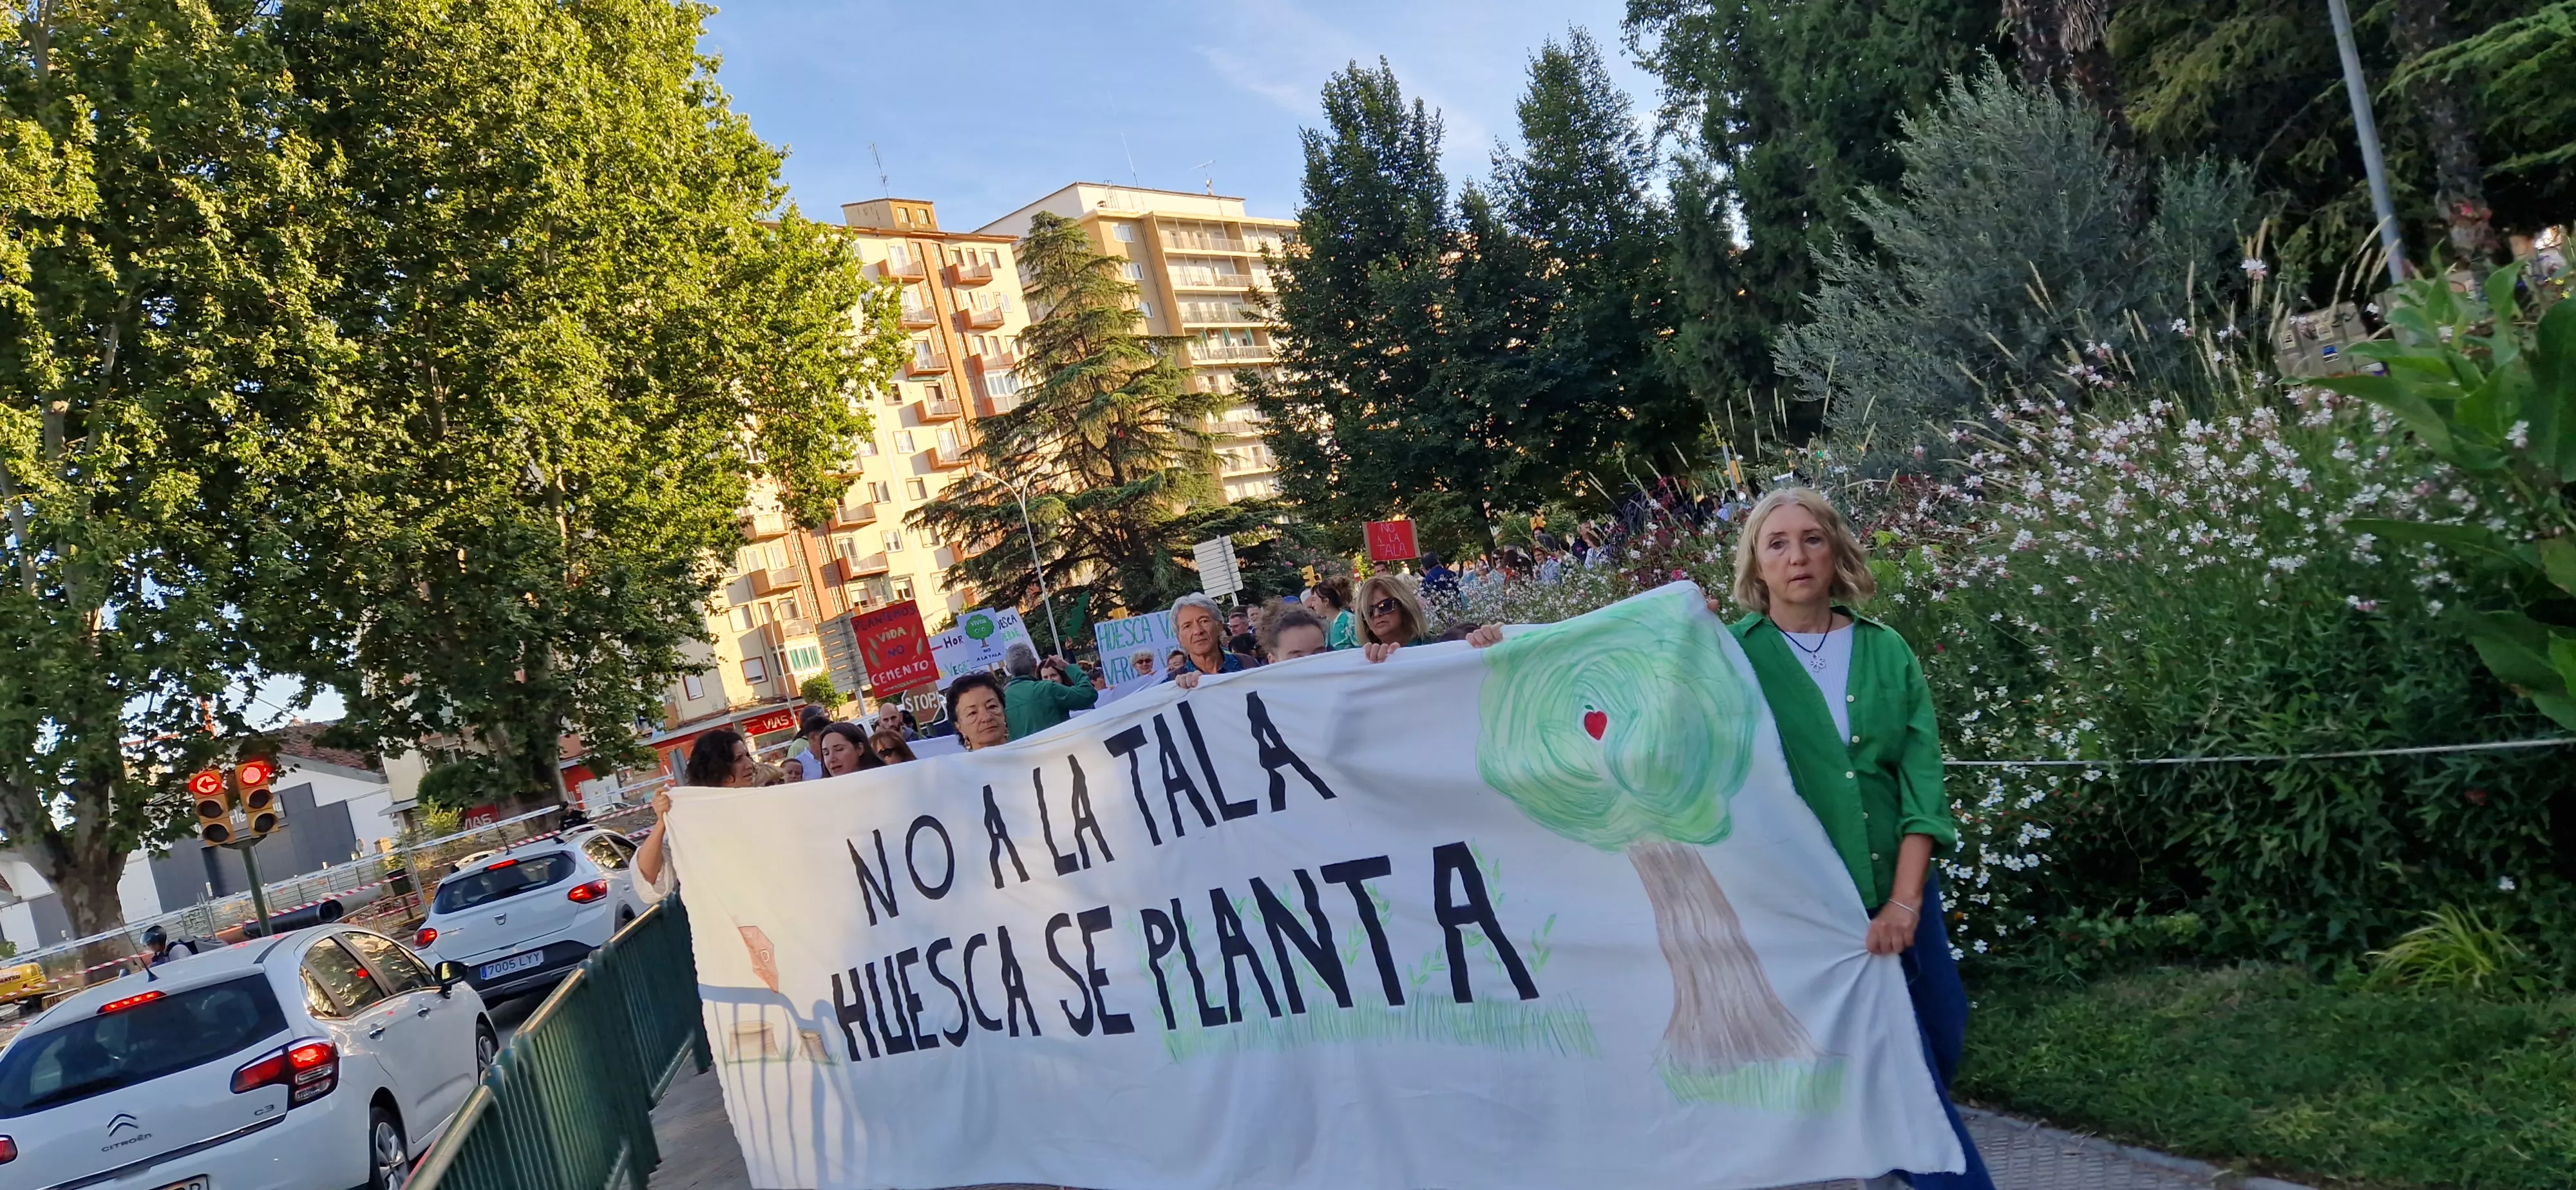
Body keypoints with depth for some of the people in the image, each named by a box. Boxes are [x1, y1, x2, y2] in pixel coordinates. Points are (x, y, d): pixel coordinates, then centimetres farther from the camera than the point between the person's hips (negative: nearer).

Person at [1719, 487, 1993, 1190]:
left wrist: (1906, 900, -12)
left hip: (1898, 893, 4)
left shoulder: (1886, 651, 4)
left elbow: (1921, 777, -2)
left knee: (1941, 1049, 13)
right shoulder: (1732, 655, -4)